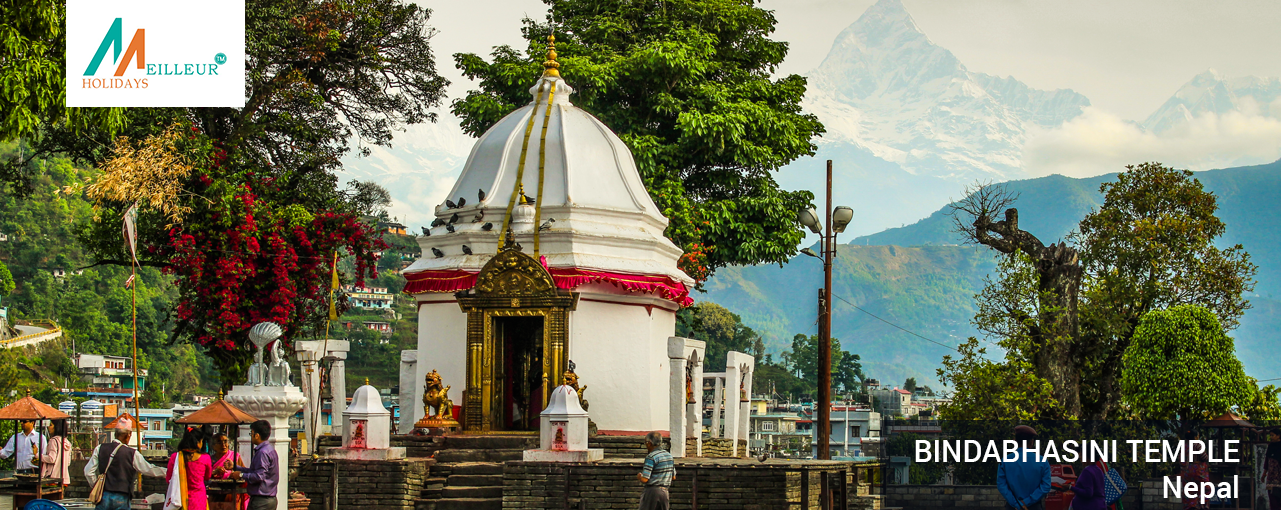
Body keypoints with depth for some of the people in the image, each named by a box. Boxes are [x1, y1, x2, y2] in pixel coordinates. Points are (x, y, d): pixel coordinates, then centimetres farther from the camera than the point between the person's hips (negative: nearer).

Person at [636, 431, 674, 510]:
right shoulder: (669, 455, 9)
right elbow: (673, 476, 18)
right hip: (664, 491, 7)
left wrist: (639, 476, 4)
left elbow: (644, 479, -17)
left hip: (652, 492, -7)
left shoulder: (651, 457, -14)